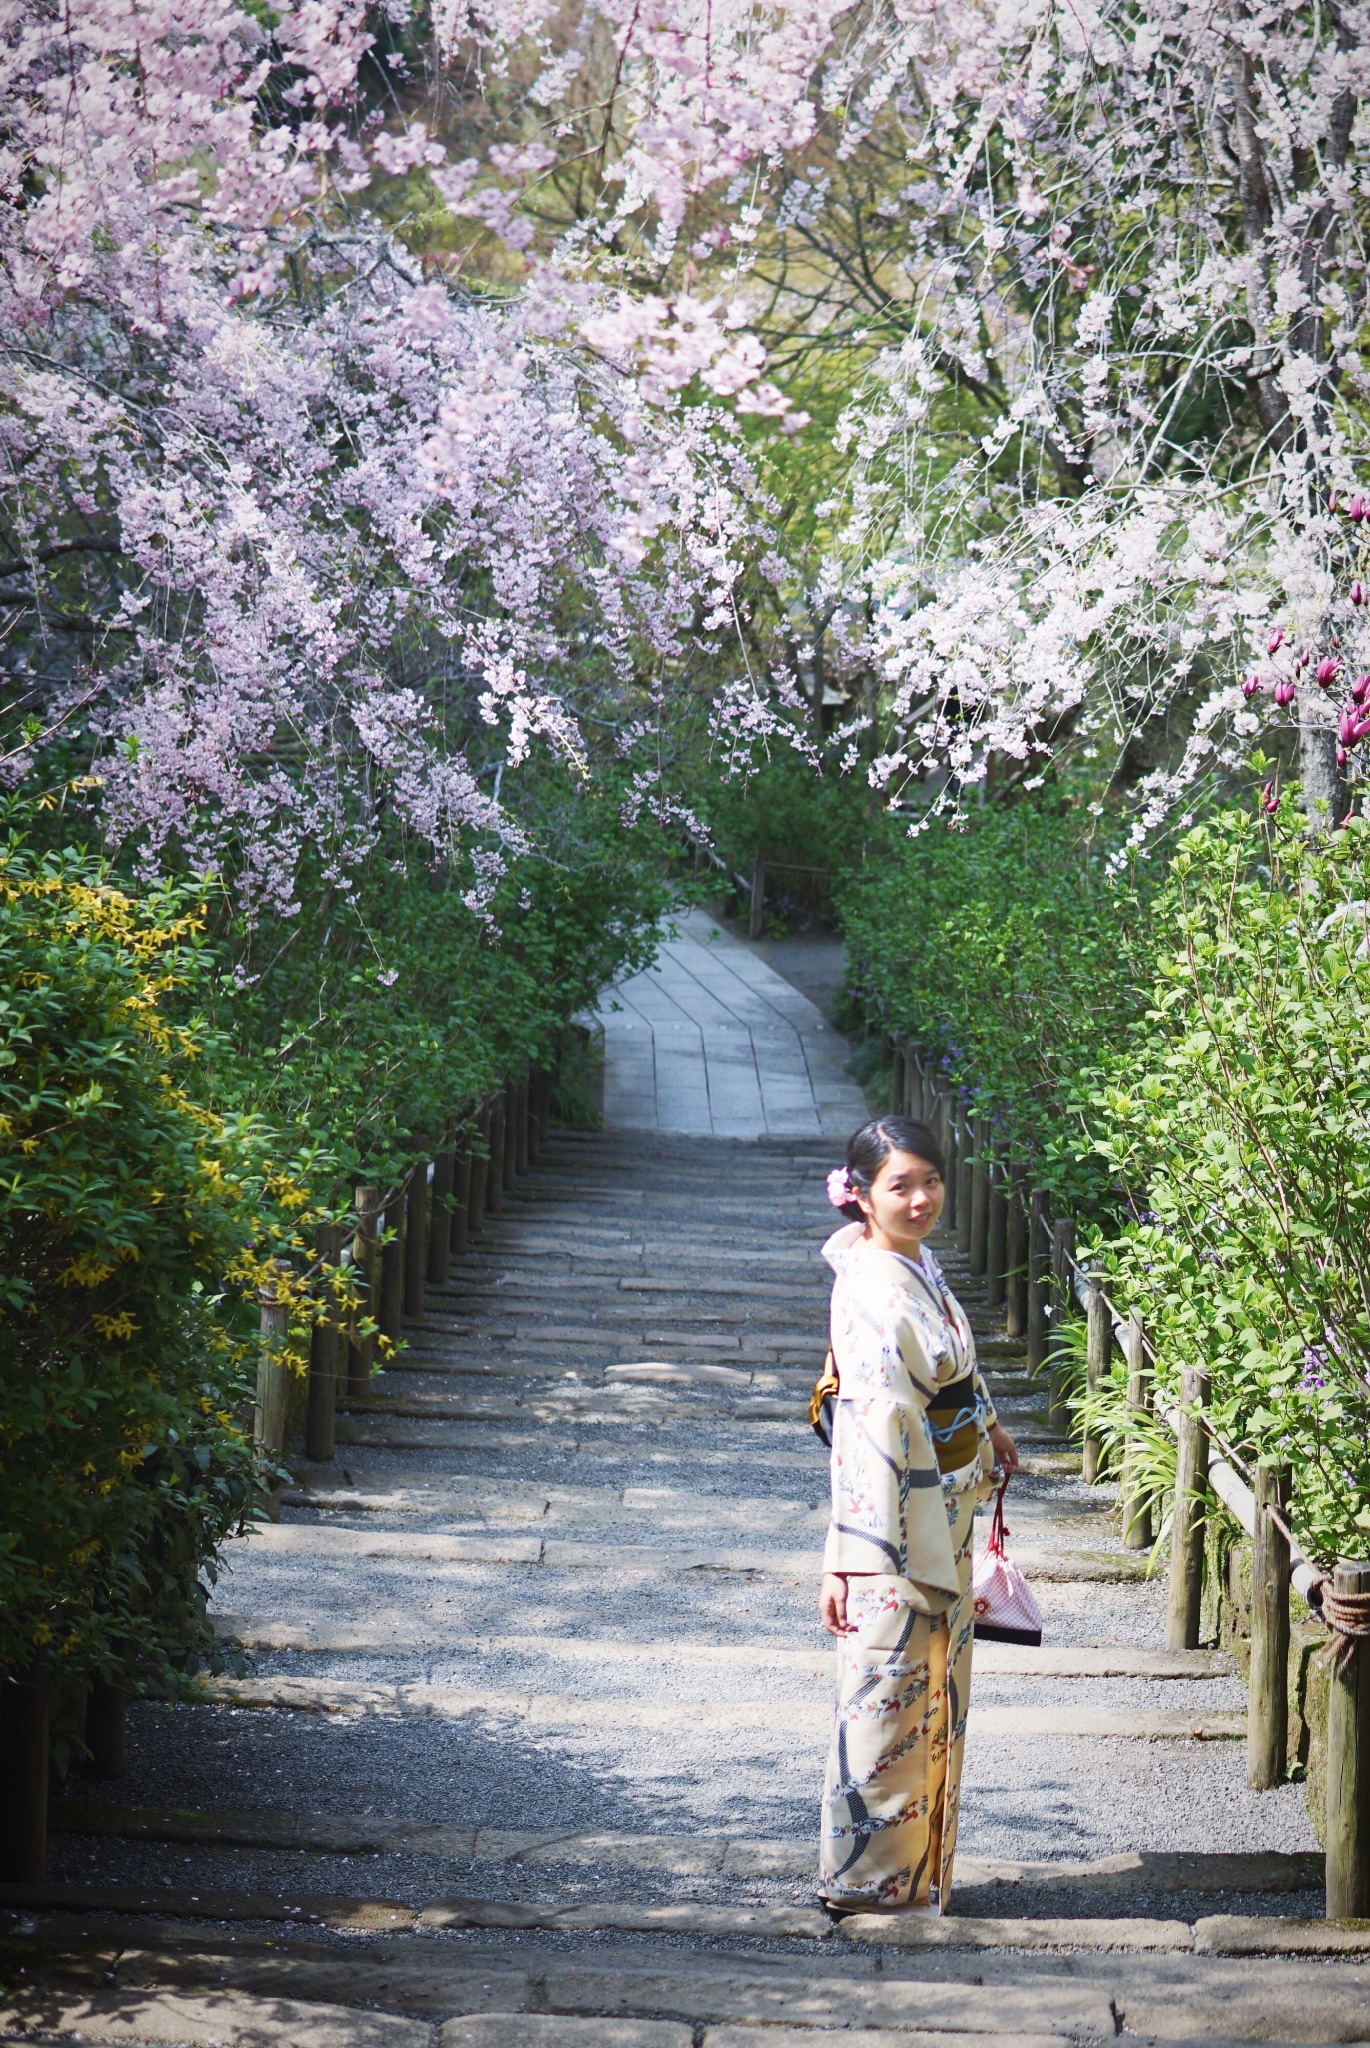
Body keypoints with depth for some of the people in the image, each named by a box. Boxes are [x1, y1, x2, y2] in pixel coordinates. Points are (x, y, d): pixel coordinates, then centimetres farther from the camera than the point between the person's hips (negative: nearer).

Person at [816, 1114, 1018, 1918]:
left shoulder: (920, 1265, 5)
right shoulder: (871, 1293, -22)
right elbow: (868, 1432, -26)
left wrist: (990, 1429, 36)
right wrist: (849, 1561, -28)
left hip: (945, 1524, 10)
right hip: (895, 1531, -10)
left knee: (936, 1698, 16)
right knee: (889, 1700, -2)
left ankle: (917, 1873, 26)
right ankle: (867, 1880, 9)